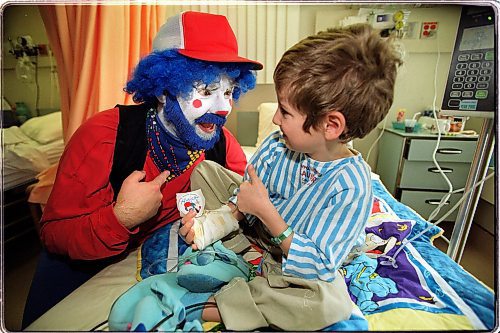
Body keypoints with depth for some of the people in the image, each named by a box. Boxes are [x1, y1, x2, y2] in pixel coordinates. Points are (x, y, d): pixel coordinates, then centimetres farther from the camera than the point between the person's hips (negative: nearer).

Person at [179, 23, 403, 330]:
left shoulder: (352, 186, -32)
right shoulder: (276, 145, -16)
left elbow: (320, 265, -29)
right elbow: (245, 198, -7)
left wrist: (266, 211, -34)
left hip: (297, 261, -3)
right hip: (255, 228, 5)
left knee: (332, 302, -38)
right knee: (204, 170, 2)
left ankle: (214, 307, -20)